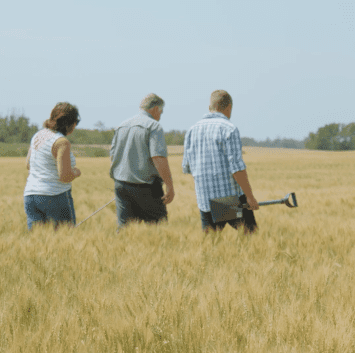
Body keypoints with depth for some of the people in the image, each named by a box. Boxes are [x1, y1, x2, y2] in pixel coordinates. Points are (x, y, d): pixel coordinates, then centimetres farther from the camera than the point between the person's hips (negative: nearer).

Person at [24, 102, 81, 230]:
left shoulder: (38, 135, 11)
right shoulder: (61, 142, -14)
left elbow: (28, 164, 22)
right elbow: (65, 176, -18)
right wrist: (76, 173, 2)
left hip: (30, 195, 7)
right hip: (55, 196, -7)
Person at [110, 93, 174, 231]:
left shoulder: (122, 126, 13)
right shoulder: (154, 126, -9)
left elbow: (113, 156, 16)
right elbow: (159, 158, -19)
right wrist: (170, 186, -17)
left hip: (121, 184, 6)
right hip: (145, 187, -6)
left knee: (124, 227, 5)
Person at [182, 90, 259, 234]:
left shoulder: (192, 131, 10)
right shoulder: (229, 129, -9)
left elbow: (186, 168, 15)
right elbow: (237, 167, -16)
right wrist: (250, 196, -11)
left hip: (205, 200, 5)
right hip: (231, 196, -5)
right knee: (251, 233, 5)